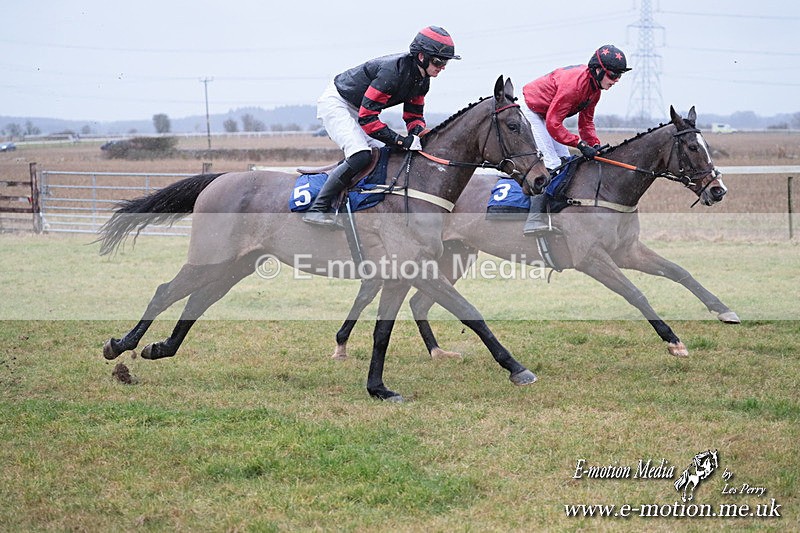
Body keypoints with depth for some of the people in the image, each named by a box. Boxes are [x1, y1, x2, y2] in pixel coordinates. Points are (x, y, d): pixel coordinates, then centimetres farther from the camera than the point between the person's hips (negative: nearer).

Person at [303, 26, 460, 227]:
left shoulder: (422, 81, -3)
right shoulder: (394, 71, -32)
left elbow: (414, 115, 8)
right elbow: (367, 117, -33)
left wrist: (417, 134, -16)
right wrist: (401, 140, -34)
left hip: (356, 110, 10)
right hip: (335, 102, -10)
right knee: (360, 155, -25)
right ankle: (317, 208, -21)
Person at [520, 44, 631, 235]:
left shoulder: (595, 87, -2)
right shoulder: (574, 83, -32)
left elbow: (586, 121, 7)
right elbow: (553, 123, -32)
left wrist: (595, 145, -10)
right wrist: (581, 144, -32)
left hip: (548, 115, 10)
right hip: (530, 111, -10)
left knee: (565, 161, 7)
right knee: (550, 163, -19)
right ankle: (534, 218, -24)